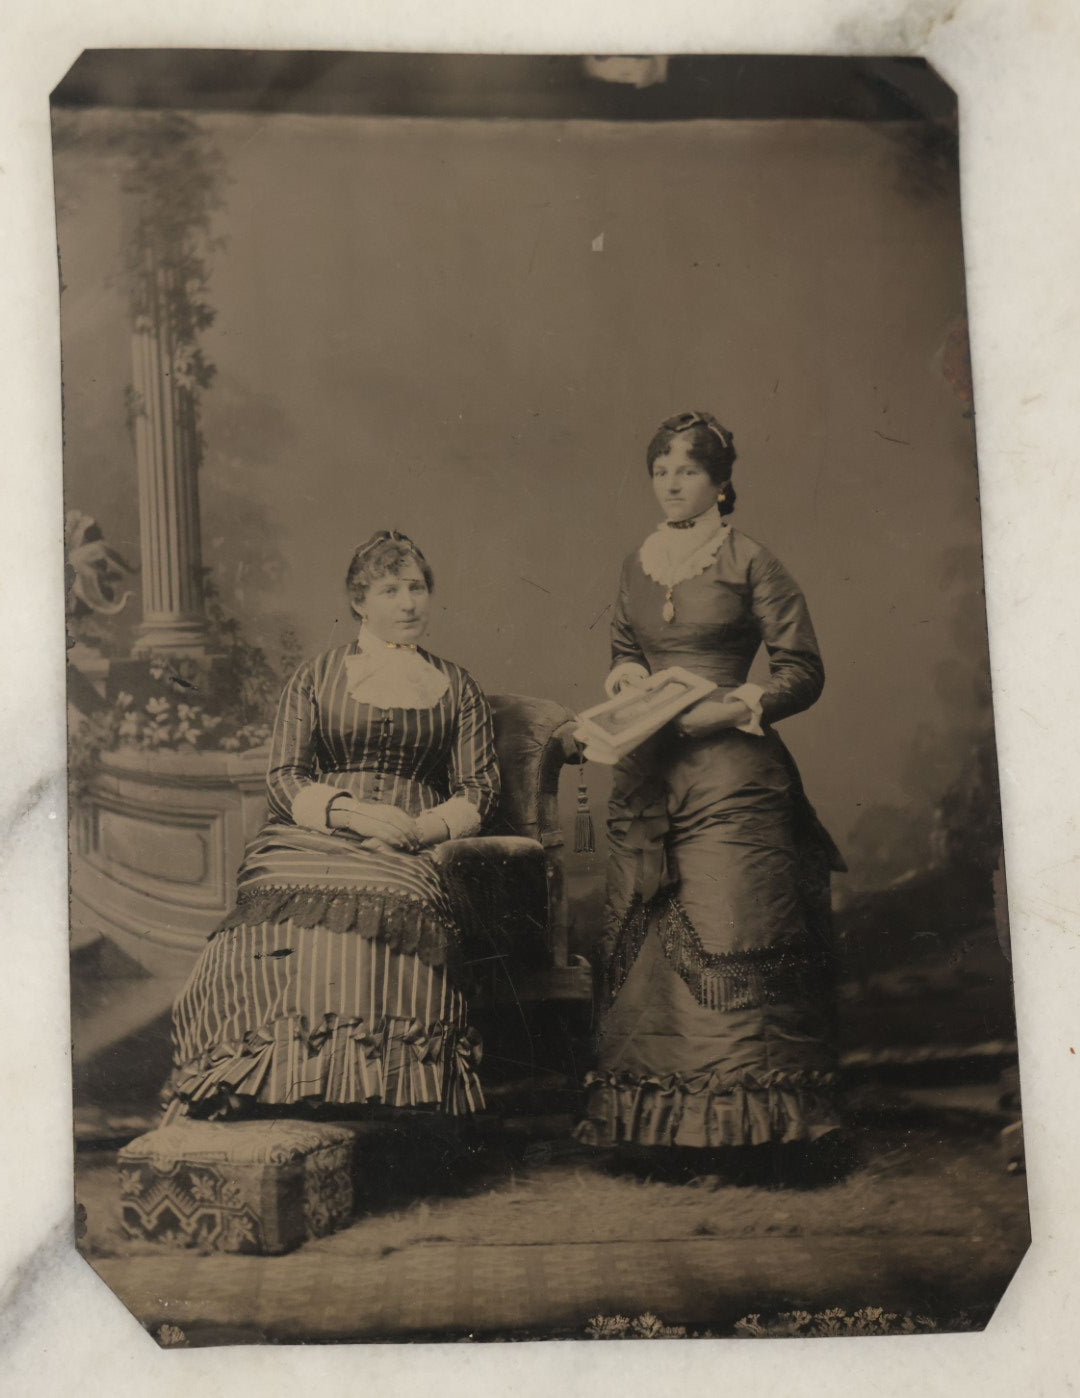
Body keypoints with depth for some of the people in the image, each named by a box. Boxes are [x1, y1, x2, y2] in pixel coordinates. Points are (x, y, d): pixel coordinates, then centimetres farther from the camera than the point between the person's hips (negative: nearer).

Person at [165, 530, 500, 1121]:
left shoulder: (457, 688, 21)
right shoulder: (317, 677, 18)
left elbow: (479, 786, 14)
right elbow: (284, 777, 9)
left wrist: (424, 826, -7)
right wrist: (349, 812, -10)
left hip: (410, 850, 0)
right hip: (310, 837, 0)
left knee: (387, 905, -36)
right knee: (298, 906, -35)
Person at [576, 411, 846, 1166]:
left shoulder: (750, 563, -1)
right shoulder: (639, 564, 15)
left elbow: (804, 671, -1)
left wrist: (730, 706, -14)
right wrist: (627, 674, 7)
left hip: (729, 770, -5)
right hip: (647, 772, 6)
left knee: (727, 929, -9)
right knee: (644, 933, 3)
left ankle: (744, 1110, 1)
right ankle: (649, 1111, 10)